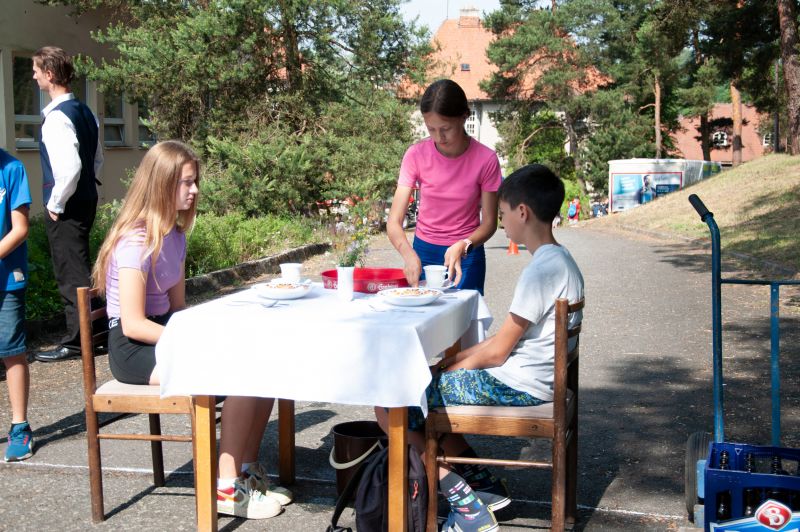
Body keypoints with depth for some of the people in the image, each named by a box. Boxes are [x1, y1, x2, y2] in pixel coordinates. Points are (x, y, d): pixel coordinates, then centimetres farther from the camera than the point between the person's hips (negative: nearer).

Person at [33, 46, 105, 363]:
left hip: (66, 207, -9)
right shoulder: (84, 112, 10)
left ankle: (76, 342, 7)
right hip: (86, 199, 9)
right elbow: (97, 157, 19)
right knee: (79, 270, 18)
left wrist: (56, 203, -16)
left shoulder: (57, 117, -18)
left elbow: (70, 166, -27)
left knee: (70, 274, -1)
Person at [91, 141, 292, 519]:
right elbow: (133, 324, -21)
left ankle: (247, 468, 2)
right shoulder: (135, 242, -18)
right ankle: (228, 489, -16)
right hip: (133, 347, -9)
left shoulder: (174, 234, 11)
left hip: (166, 331, 9)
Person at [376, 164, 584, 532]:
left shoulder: (542, 270, -21)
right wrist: (454, 360, 9)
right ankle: (485, 486, 14)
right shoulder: (559, 260, 10)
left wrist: (449, 366, -3)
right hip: (523, 380, 10)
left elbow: (497, 351, -18)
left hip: (515, 387, -10)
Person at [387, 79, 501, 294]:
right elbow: (394, 222, -15)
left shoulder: (485, 160, -14)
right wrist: (409, 254, -34)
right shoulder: (416, 155, -12)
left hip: (467, 255, -1)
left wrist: (462, 247, -25)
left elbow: (489, 223, -7)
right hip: (423, 252, 1)